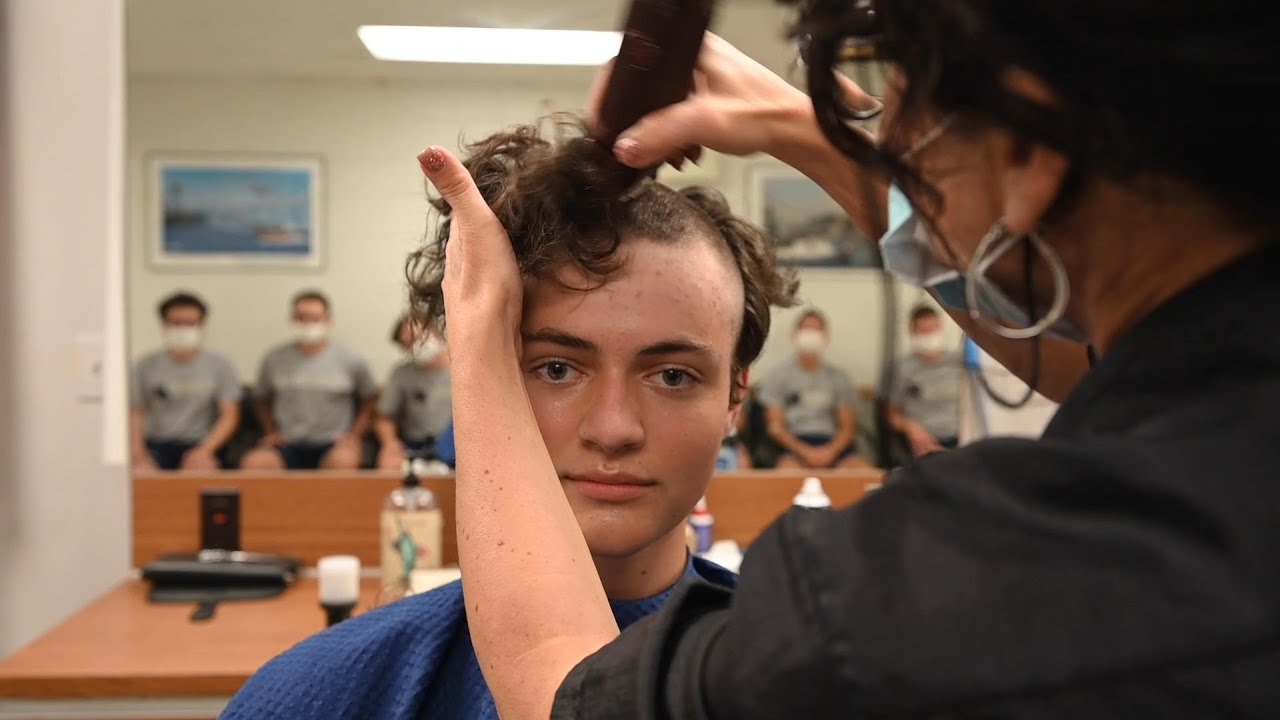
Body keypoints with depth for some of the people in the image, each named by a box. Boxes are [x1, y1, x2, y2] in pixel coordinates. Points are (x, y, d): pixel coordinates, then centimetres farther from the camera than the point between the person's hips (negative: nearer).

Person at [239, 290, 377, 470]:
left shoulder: (351, 361, 4)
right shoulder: (274, 360, 9)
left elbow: (371, 400, 12)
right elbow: (262, 399, 24)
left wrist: (354, 434, -1)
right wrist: (271, 432, 10)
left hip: (332, 444, -1)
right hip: (288, 446, 1)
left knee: (343, 461, -38)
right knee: (253, 462, -31)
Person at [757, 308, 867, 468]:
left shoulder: (839, 377, 18)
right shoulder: (777, 377, 10)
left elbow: (848, 427, 11)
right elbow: (775, 426, 3)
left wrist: (831, 451, -10)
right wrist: (805, 452, -13)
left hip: (833, 444, 3)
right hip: (794, 444, -2)